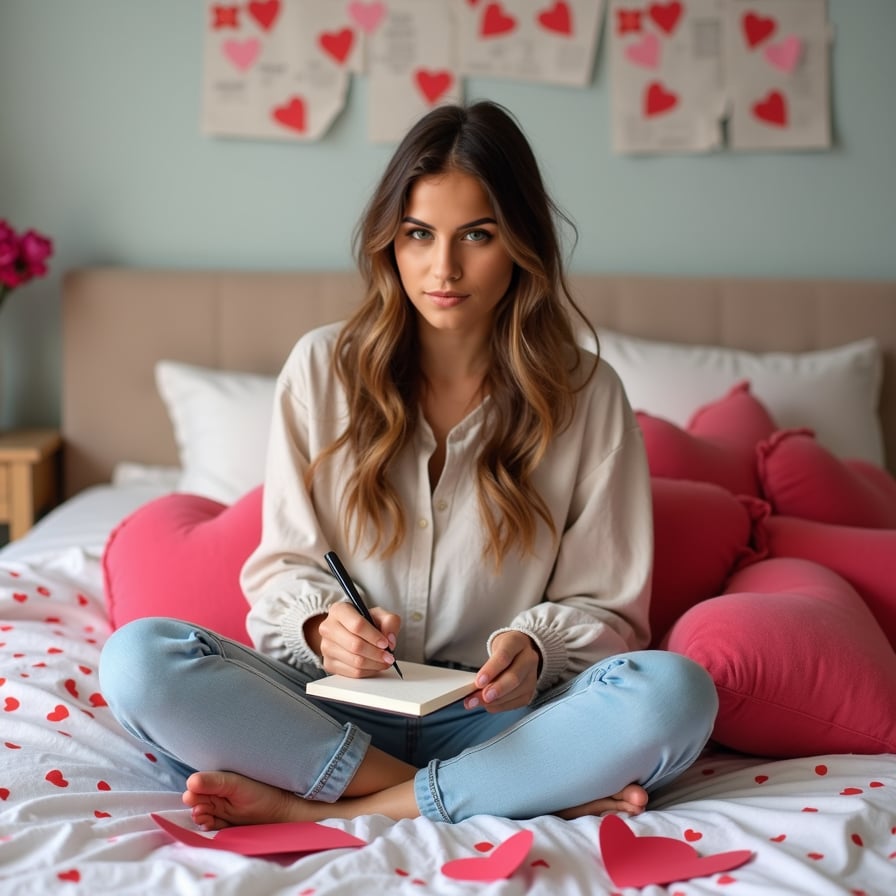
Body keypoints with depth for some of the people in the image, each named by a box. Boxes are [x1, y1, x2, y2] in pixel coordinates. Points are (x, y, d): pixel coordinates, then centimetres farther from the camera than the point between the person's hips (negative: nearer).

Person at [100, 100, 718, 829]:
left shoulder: (587, 395, 1)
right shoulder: (323, 368, 4)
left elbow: (605, 607, 4)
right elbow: (283, 567, 6)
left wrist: (536, 648, -18)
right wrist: (322, 625, -17)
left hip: (494, 717, -1)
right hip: (336, 708, 2)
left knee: (674, 692, -30)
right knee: (138, 658, -26)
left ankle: (314, 808, -24)